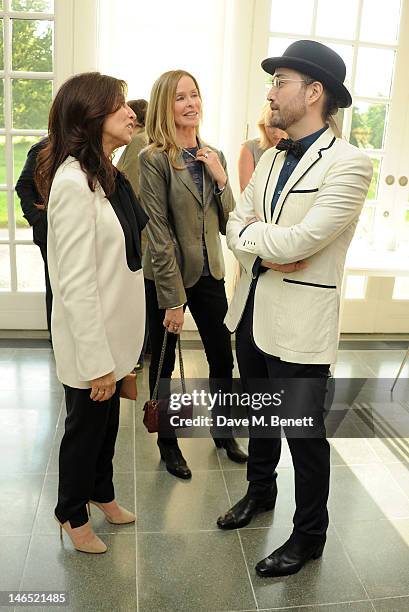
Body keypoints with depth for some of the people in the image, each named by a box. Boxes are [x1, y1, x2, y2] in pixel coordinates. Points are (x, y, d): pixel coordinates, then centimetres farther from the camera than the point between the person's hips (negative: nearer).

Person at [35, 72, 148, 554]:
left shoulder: (107, 175, 7)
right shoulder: (72, 182, -22)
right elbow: (75, 283, -24)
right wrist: (97, 360, -22)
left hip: (113, 332, 8)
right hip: (89, 338, -8)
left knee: (107, 420, 23)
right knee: (85, 424, 13)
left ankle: (101, 493, 47)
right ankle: (72, 514, 38)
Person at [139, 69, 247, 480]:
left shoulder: (214, 157, 6)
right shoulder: (154, 158, -11)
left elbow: (226, 224, 6)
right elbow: (159, 232, -15)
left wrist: (221, 179, -9)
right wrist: (173, 299, -16)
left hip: (210, 274, 5)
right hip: (167, 277, -5)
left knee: (223, 360, 14)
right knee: (163, 364, 11)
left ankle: (223, 432, 38)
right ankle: (168, 442, 32)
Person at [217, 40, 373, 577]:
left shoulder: (349, 164, -14)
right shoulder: (270, 159, 10)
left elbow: (300, 240, -23)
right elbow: (235, 227, 6)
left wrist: (250, 233, -7)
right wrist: (267, 250, -14)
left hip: (299, 321, -7)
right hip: (252, 308, 7)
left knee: (304, 432, 7)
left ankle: (309, 536, 30)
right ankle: (260, 491, 48)